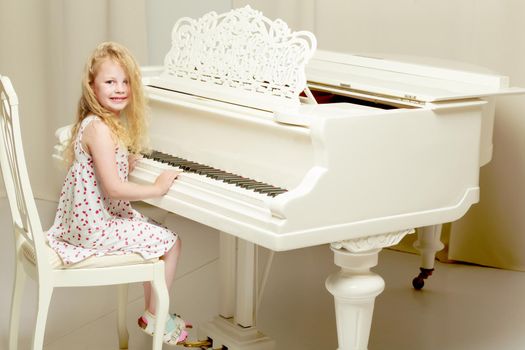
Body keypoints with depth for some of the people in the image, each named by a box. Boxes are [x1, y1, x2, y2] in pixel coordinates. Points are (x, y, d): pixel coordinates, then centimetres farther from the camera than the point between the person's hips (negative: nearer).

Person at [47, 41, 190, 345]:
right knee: (172, 243, -2)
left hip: (86, 216, 10)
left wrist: (129, 162, 9)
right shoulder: (100, 129, -24)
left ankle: (154, 310, 31)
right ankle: (155, 318, 13)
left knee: (156, 231, 25)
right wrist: (157, 188, -18)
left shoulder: (93, 122, 8)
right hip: (96, 225, -10)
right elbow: (113, 188, -28)